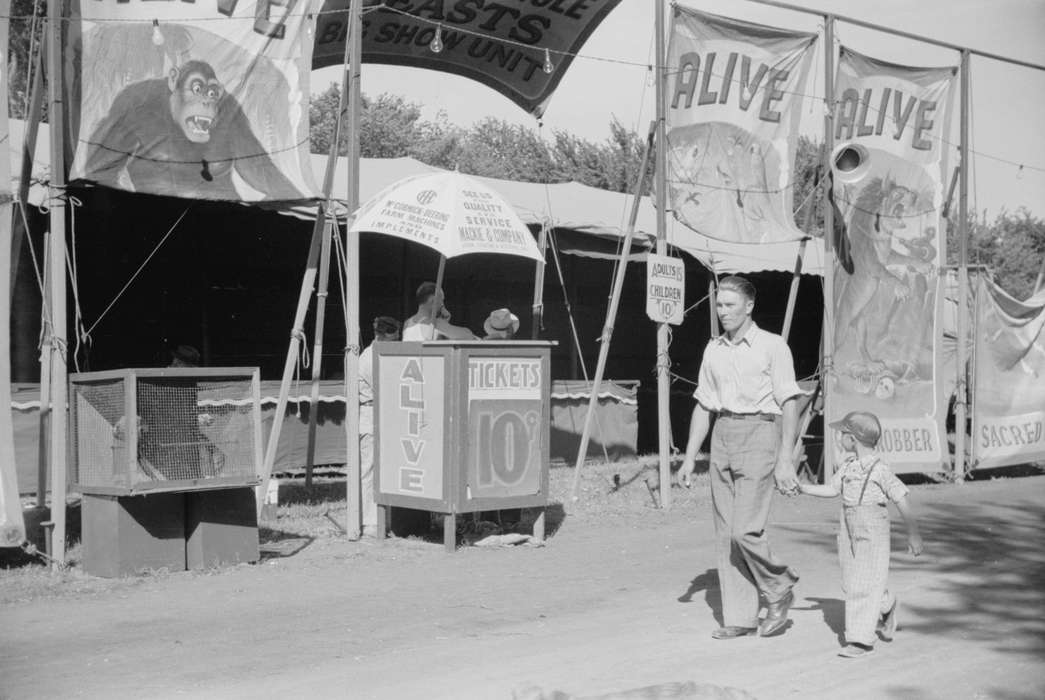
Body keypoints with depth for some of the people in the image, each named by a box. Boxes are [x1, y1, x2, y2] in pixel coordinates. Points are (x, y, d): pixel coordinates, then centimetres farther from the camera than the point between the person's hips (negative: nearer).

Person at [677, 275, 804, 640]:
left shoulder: (772, 346, -3)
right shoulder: (713, 350, 13)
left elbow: (788, 404, -6)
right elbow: (703, 406, 16)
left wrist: (785, 459, -13)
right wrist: (689, 458, 11)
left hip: (759, 435, -6)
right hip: (723, 439, 6)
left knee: (744, 530, -14)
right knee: (725, 533, 3)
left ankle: (778, 588, 12)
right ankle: (739, 618, 10)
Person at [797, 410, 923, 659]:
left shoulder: (879, 470, -14)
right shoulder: (848, 466, 6)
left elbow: (901, 500, -11)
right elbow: (831, 489, 17)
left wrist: (913, 534, -11)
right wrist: (801, 487, 9)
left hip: (872, 535, -7)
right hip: (849, 533, 7)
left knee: (865, 586, -6)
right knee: (850, 584, 13)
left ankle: (861, 639, -2)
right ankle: (886, 606, 39)